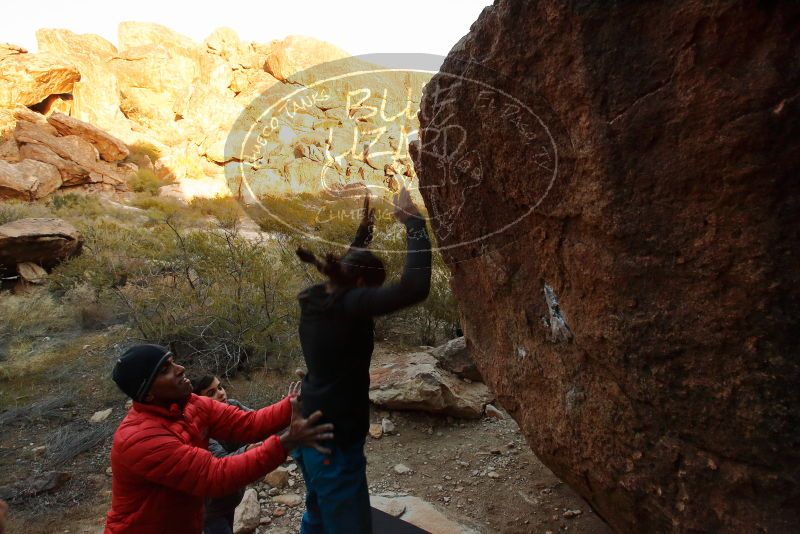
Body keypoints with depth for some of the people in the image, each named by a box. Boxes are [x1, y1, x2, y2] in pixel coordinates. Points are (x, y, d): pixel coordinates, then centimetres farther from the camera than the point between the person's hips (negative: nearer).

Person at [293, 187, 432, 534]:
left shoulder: (318, 297, 2)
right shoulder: (346, 305, -23)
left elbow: (347, 268, 25)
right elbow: (414, 288, -34)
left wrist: (365, 228, 22)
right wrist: (413, 221, -24)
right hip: (335, 440, -9)